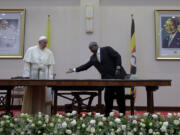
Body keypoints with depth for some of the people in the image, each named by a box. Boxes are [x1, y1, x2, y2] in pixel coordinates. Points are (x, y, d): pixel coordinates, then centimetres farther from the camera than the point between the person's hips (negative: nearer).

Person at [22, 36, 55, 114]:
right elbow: (27, 64, 0)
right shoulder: (31, 50, 4)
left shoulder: (49, 53, 7)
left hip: (44, 77, 1)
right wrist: (26, 76, -7)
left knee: (43, 96, 1)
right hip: (33, 76, -1)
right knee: (31, 96, 3)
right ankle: (28, 114, 14)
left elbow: (51, 66, 4)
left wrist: (50, 78, -4)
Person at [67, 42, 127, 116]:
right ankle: (107, 115, 13)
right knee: (108, 98, 1)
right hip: (107, 79, 5)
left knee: (120, 96, 2)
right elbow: (86, 66, 13)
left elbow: (118, 57, -7)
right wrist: (74, 69, 8)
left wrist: (118, 68, -16)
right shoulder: (93, 57, 12)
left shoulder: (107, 49, -3)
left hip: (117, 76, -4)